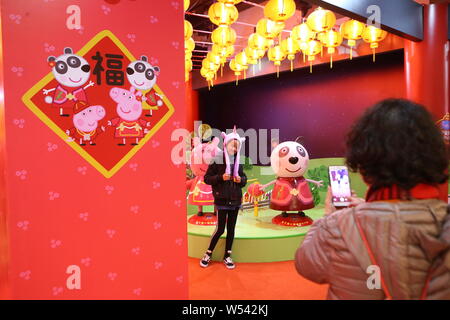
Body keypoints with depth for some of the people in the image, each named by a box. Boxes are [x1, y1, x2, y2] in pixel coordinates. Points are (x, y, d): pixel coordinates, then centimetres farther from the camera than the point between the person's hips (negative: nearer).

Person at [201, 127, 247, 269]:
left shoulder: (238, 161, 5)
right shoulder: (217, 160, -9)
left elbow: (244, 178, 14)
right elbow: (206, 178, -7)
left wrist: (241, 179, -9)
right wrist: (220, 177, -21)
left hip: (235, 200, 4)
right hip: (222, 200, -4)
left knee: (231, 229, 11)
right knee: (220, 229, 0)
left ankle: (227, 256, 25)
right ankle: (208, 254, 21)